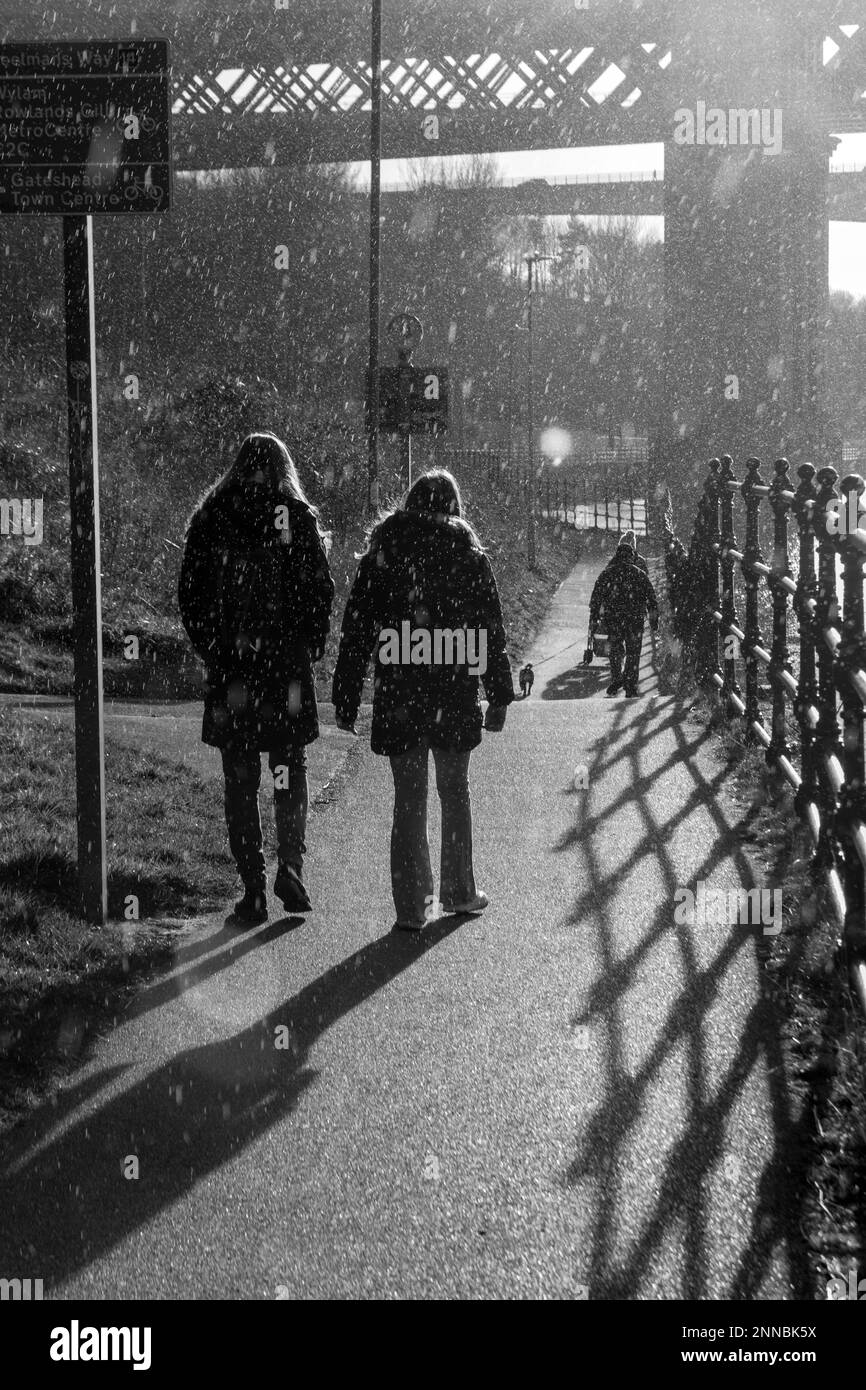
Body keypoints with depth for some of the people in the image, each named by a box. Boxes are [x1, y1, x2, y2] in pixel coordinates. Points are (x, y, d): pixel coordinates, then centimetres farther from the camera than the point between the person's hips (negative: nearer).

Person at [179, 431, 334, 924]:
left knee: (241, 781, 7)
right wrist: (308, 651, 7)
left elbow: (191, 597, 3)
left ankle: (254, 888, 5)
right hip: (288, 667, 0)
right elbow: (321, 592, -3)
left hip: (231, 670, 0)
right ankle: (291, 866, -3)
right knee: (291, 772, 13)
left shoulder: (210, 519, 3)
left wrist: (214, 655, 11)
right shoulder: (298, 517, -1)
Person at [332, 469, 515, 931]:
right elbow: (492, 633, 0)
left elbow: (356, 632, 1)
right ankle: (458, 892, 23)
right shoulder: (469, 556, -1)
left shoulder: (380, 556, 1)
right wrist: (499, 697, 6)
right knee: (455, 792, 15)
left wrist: (345, 699, 6)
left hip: (397, 698, 0)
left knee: (408, 798, 6)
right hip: (455, 699, 0)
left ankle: (413, 906, 4)